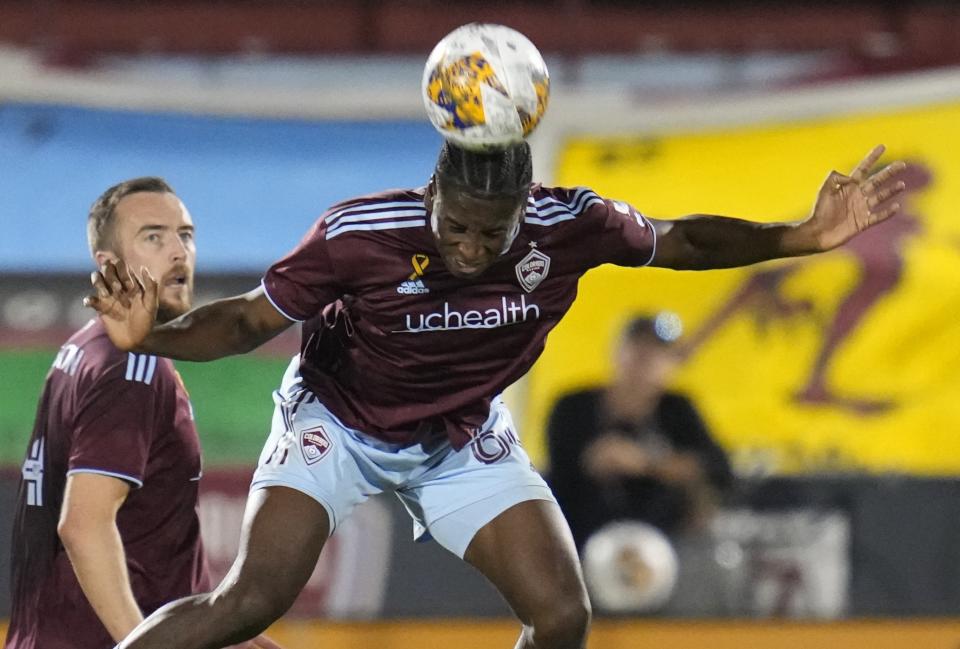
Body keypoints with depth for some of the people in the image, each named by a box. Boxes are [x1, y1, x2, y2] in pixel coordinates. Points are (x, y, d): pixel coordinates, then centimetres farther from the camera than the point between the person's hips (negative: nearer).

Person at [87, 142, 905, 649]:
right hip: (337, 421, -3)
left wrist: (802, 238, -14)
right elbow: (252, 320, -19)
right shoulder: (356, 236, -32)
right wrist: (150, 336, -37)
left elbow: (677, 241, -5)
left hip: (463, 438, 4)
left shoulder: (569, 227, -25)